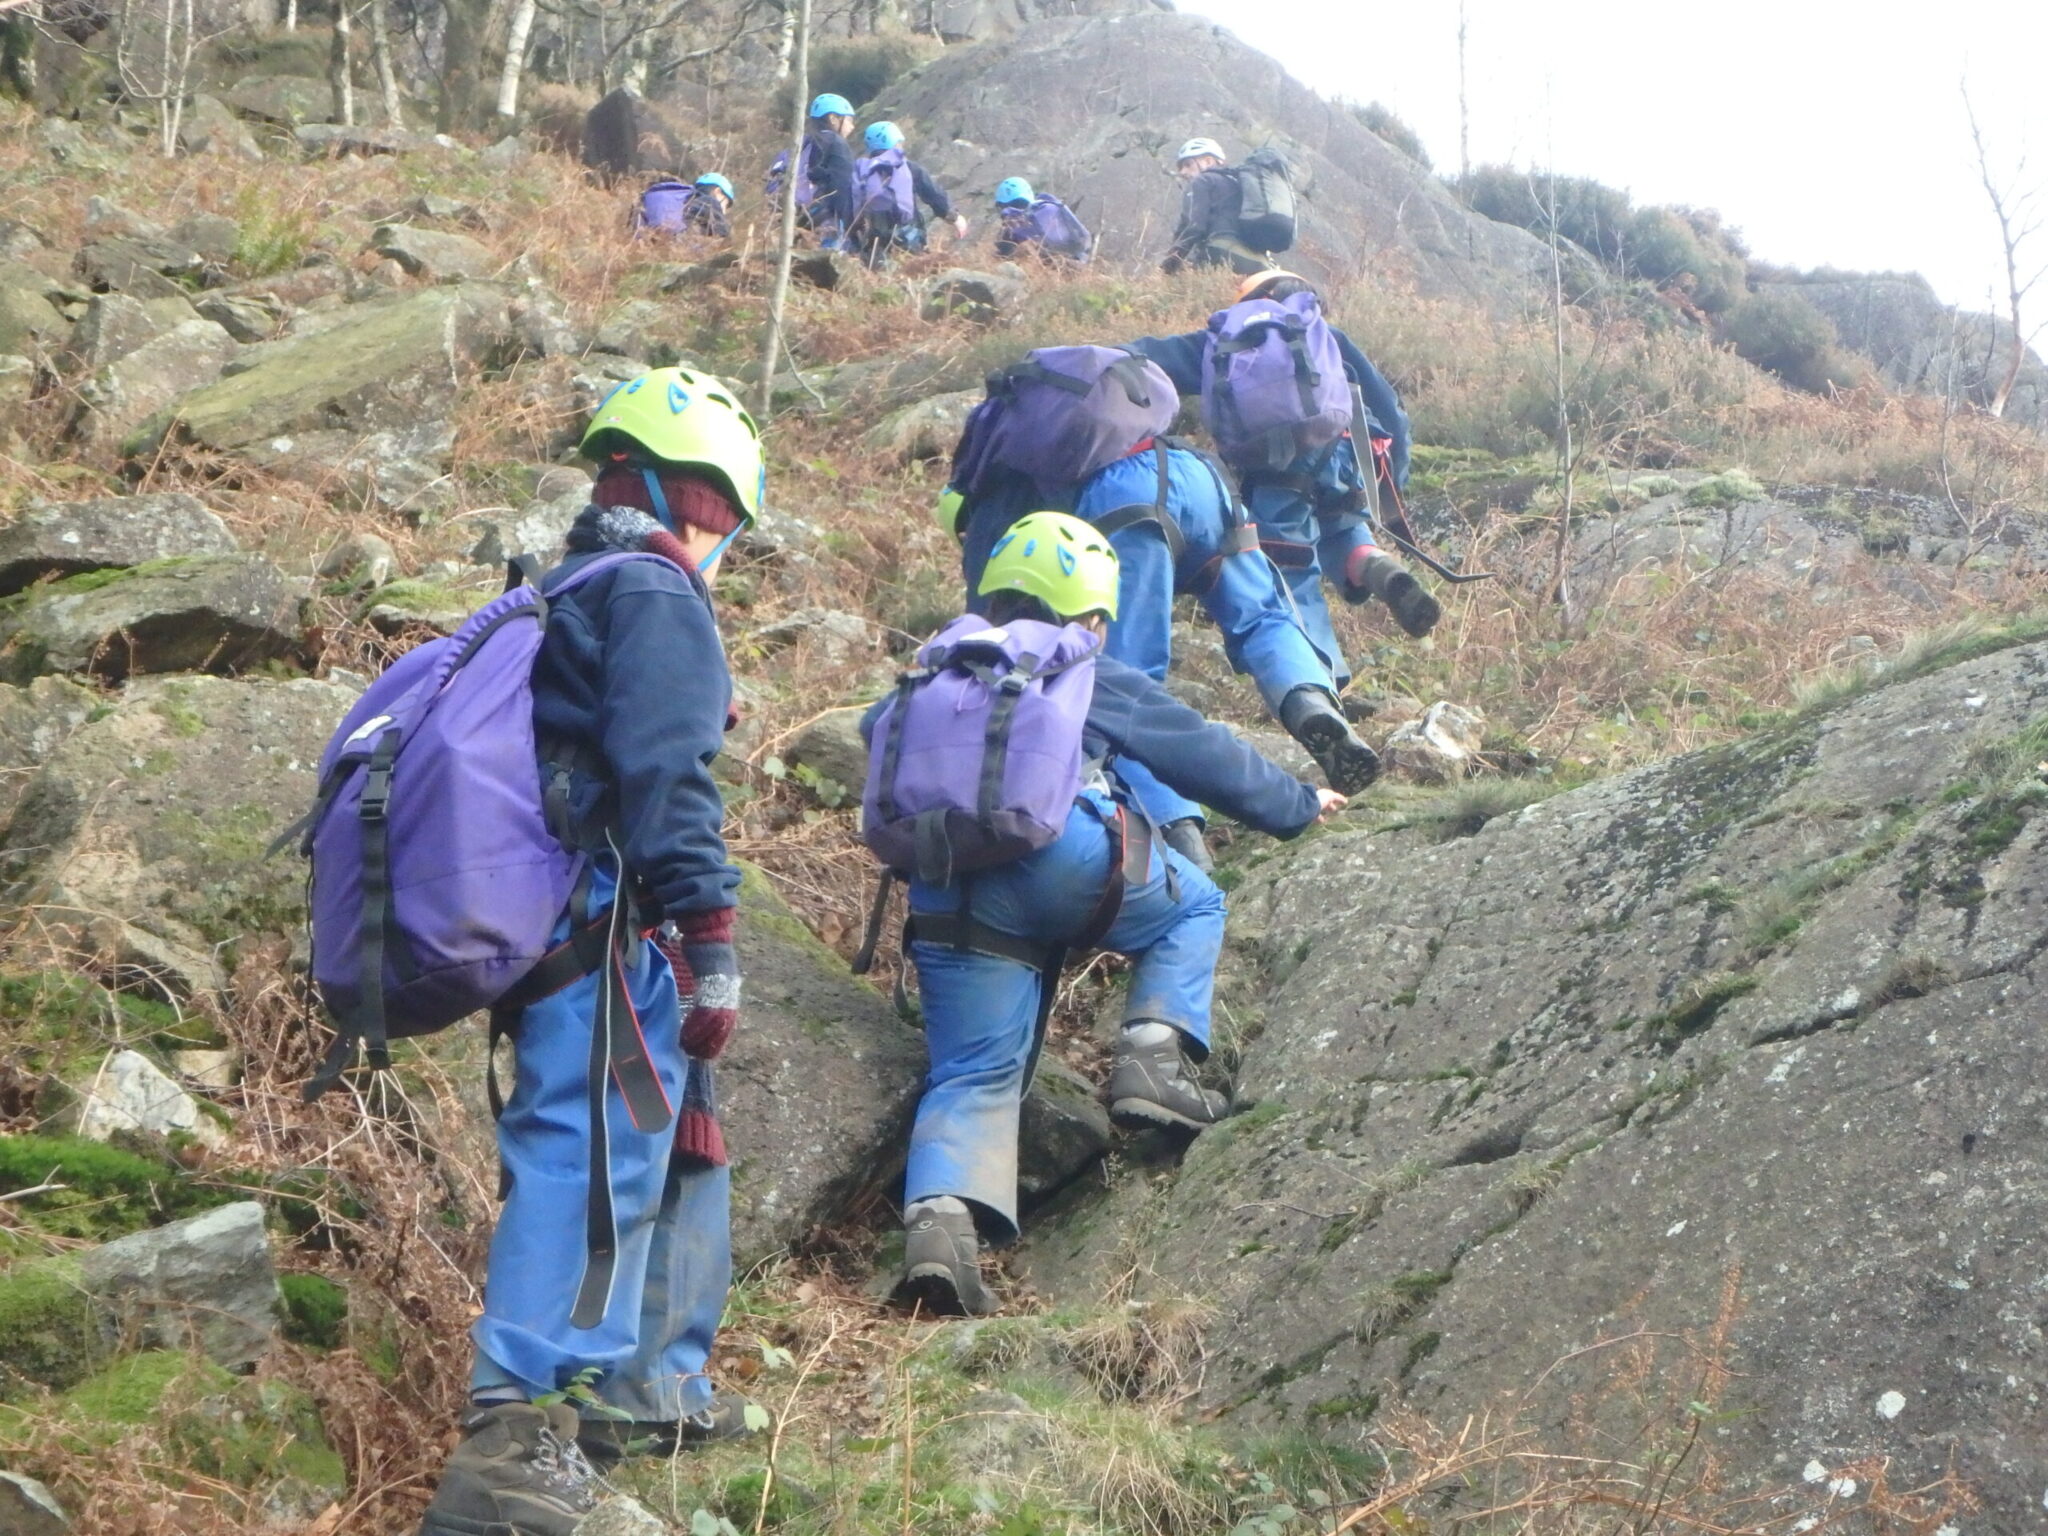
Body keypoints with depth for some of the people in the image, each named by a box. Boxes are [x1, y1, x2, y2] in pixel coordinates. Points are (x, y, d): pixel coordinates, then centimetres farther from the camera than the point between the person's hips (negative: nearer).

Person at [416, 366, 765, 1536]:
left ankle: (647, 1387, 27)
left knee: (677, 1141, 20)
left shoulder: (561, 598, 24)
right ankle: (518, 1431, -24)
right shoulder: (658, 595, -6)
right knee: (595, 1152, -16)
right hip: (616, 927, -10)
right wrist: (712, 943, -19)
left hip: (548, 922, 10)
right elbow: (664, 776, -18)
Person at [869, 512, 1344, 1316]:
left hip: (944, 896, 4)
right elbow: (1205, 755, 28)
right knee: (1193, 907, 24)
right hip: (1061, 852, -3)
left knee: (973, 1078, 6)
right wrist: (1296, 805, 43)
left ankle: (937, 1226, -19)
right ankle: (1153, 1061, 4)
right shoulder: (1094, 678, 22)